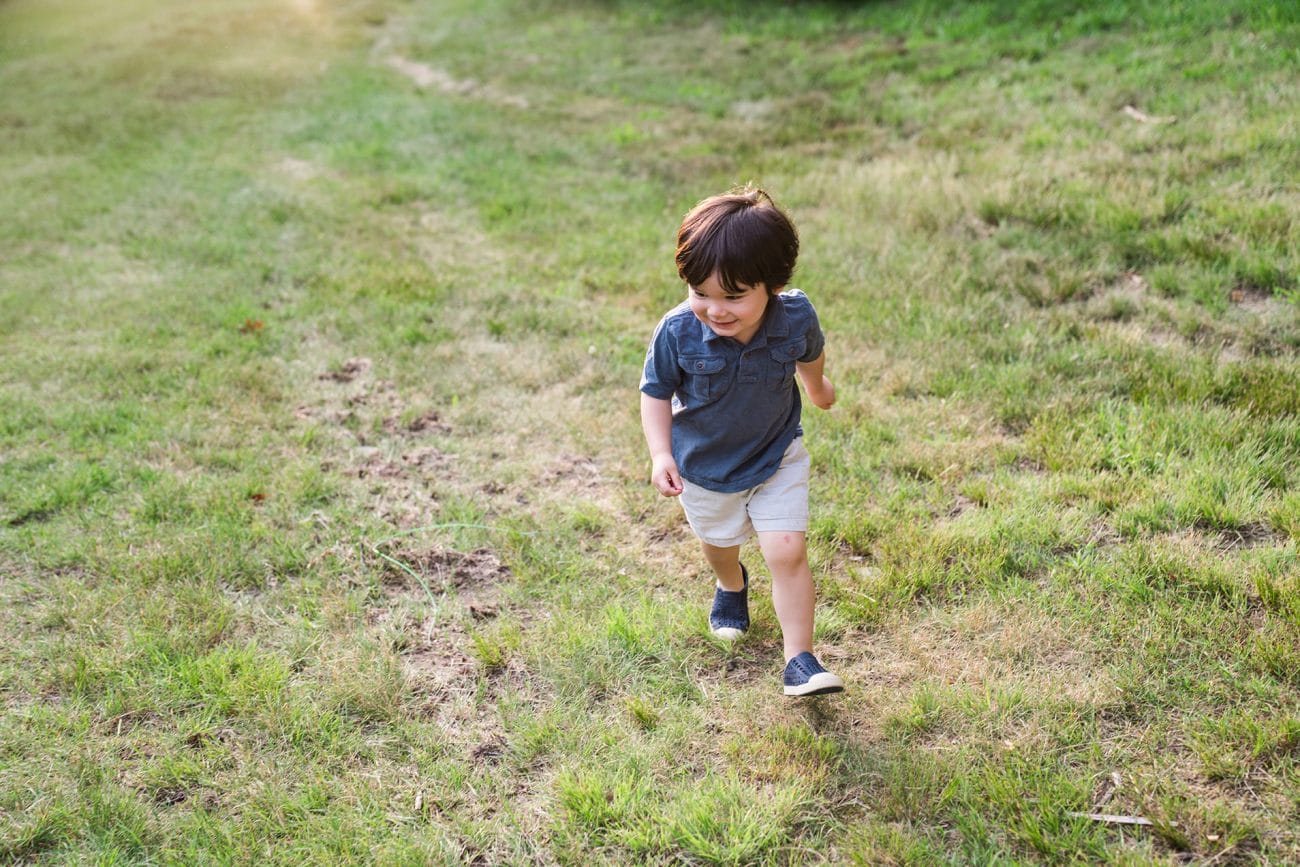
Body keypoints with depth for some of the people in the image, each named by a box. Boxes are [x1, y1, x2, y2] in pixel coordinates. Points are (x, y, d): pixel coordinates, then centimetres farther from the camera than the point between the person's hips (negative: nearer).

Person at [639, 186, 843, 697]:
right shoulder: (678, 332, -31)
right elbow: (656, 394, -14)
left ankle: (800, 659, 3)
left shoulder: (796, 316, -25)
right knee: (719, 543, 25)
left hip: (777, 459, 0)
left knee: (788, 552, -10)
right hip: (705, 467, 1)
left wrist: (817, 386, 20)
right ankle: (731, 585, 61)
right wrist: (661, 455, -26)